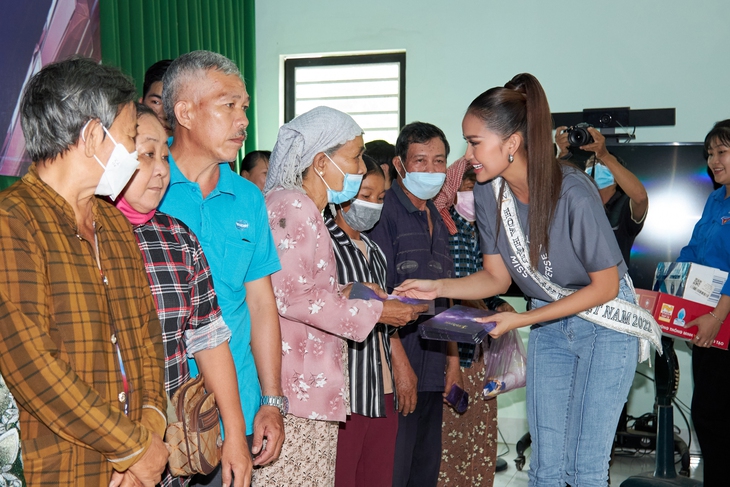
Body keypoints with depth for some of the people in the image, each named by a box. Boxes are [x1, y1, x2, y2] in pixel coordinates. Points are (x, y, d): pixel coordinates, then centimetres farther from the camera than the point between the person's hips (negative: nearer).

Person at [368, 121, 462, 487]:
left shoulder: (438, 220, 17)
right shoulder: (382, 212, -8)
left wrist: (453, 359, 14)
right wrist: (400, 361, -18)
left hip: (433, 371, 8)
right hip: (394, 373, -8)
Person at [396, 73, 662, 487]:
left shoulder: (573, 194, -28)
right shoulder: (489, 192, -10)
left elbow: (605, 286, -19)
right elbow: (497, 277, 0)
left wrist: (522, 320, -23)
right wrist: (438, 288, -17)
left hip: (606, 325, -5)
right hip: (550, 325, 5)